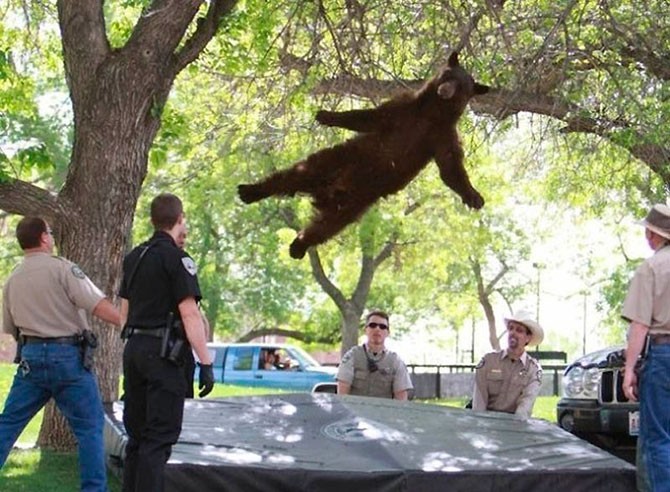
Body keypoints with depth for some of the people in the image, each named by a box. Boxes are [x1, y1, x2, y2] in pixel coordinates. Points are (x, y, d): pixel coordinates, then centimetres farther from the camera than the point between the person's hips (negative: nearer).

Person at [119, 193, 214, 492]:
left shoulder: (134, 257, 14)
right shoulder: (177, 259, -10)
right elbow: (190, 315, -16)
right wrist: (206, 364, -16)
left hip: (134, 348, 8)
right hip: (162, 353, -8)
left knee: (137, 434, 14)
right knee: (160, 436, -6)